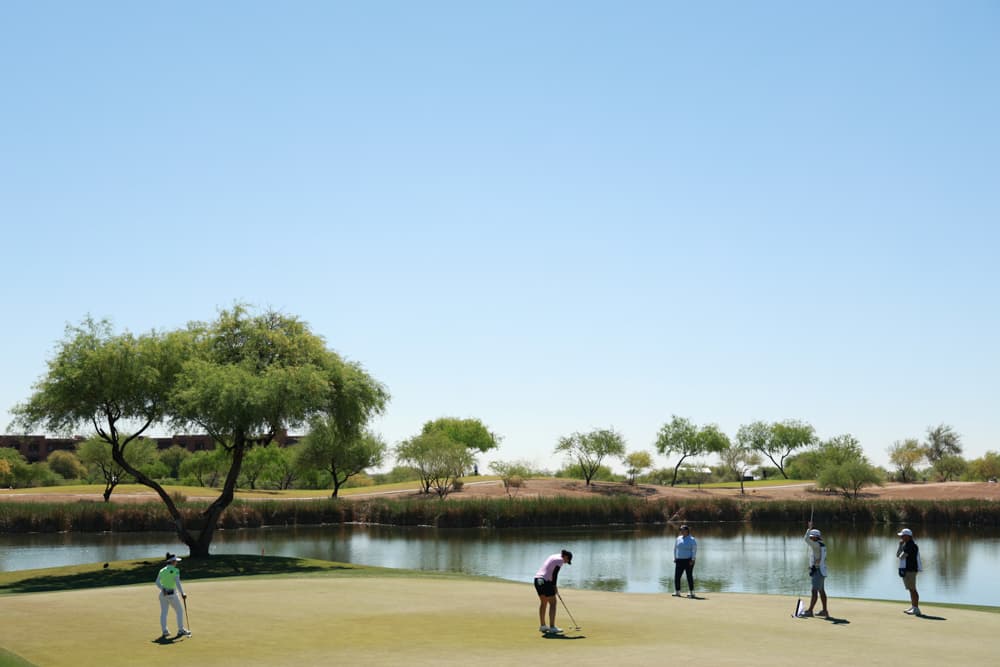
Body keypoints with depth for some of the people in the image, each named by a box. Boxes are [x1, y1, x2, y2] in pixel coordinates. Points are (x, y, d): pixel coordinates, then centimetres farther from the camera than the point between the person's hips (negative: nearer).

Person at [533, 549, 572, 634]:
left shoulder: (554, 556, 21)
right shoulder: (560, 560, -6)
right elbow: (554, 574, -13)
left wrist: (554, 585, 15)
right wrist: (555, 586, -2)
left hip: (537, 579, 9)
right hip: (545, 581, -9)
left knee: (543, 602, 19)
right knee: (552, 603, -1)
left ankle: (542, 626, 26)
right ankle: (552, 627, -3)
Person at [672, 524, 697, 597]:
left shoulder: (692, 540, -3)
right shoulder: (678, 539, 11)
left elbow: (694, 550, -7)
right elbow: (675, 548, 17)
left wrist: (692, 560, -14)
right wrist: (674, 558, 11)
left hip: (688, 560, -5)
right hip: (679, 560, 5)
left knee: (689, 576, -2)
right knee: (677, 576, -1)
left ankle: (691, 592, 4)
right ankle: (677, 592, 5)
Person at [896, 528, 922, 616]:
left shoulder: (911, 545, -16)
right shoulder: (905, 544, 17)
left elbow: (901, 556, -21)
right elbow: (898, 555, 14)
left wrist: (900, 555, 2)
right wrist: (900, 544, 8)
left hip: (910, 570, -10)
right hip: (906, 569, 10)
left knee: (912, 589, -9)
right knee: (911, 589, 15)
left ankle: (916, 609, -8)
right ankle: (913, 607, 22)